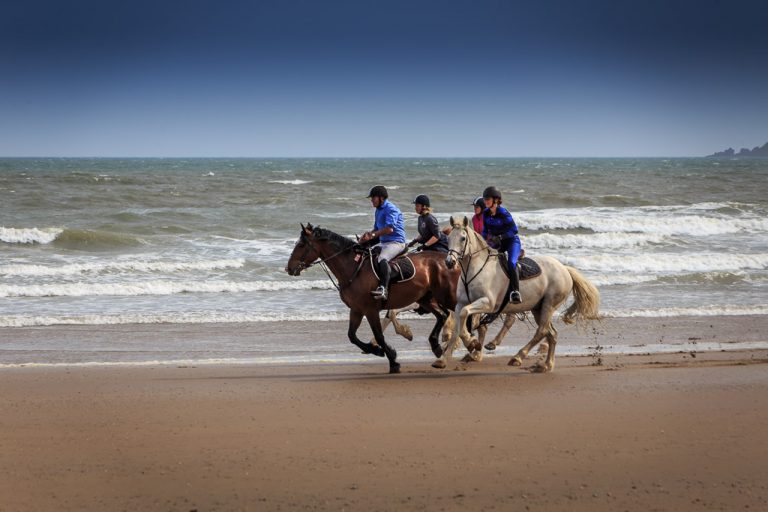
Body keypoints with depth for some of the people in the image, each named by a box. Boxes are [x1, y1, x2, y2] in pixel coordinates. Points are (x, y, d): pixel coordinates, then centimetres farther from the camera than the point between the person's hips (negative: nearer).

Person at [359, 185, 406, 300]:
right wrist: (368, 234, 4)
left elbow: (389, 229, -23)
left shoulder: (391, 209, -11)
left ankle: (383, 289, -45)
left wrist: (373, 235, -21)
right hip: (383, 242, 11)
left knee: (382, 258, -35)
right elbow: (377, 229, 26)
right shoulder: (378, 210, 19)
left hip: (396, 242, -11)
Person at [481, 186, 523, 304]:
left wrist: (500, 237, -25)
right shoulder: (486, 213, -1)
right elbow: (485, 230, 11)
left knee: (511, 262, -29)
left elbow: (514, 230, -19)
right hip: (496, 243, 7)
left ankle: (515, 291, -32)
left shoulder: (503, 213, -20)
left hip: (511, 241, -7)